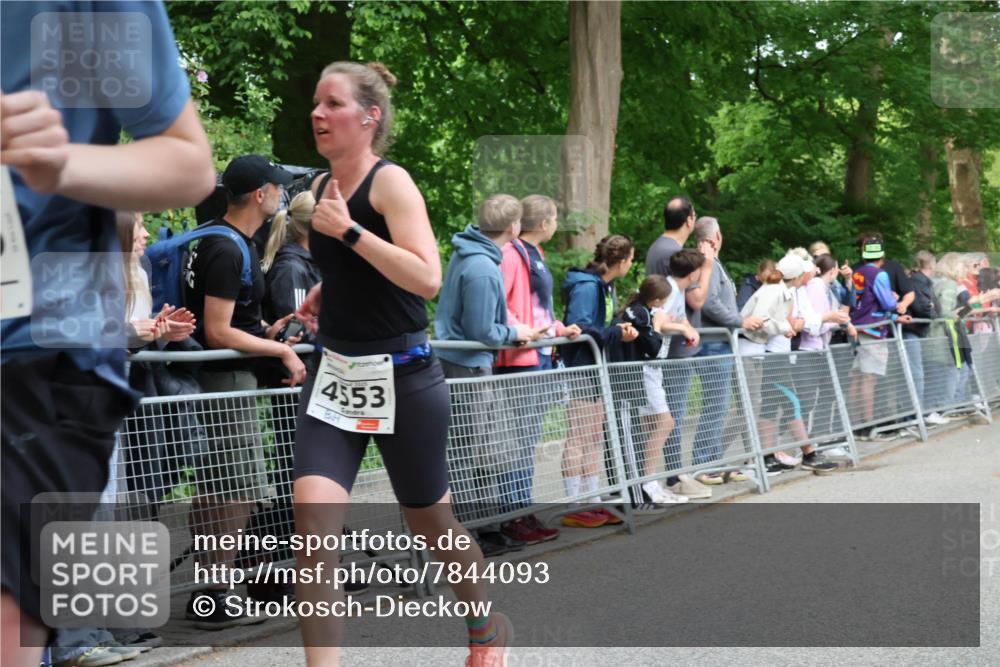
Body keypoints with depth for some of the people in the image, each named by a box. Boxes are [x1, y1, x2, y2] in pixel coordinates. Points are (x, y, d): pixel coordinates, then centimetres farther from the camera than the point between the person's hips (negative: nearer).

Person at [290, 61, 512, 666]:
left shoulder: (391, 182, -13)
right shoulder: (323, 187, 8)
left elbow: (427, 279, -26)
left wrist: (348, 230, -27)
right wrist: (321, 297, 8)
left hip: (402, 377, -6)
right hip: (335, 372, 6)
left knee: (431, 522, 12)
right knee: (313, 514, -15)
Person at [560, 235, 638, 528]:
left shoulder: (605, 285, 14)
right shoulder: (586, 286, -17)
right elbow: (578, 327, -25)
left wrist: (620, 329, -1)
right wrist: (616, 334, -20)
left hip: (596, 367, 10)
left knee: (594, 437, 15)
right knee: (579, 438, -5)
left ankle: (593, 500, 22)